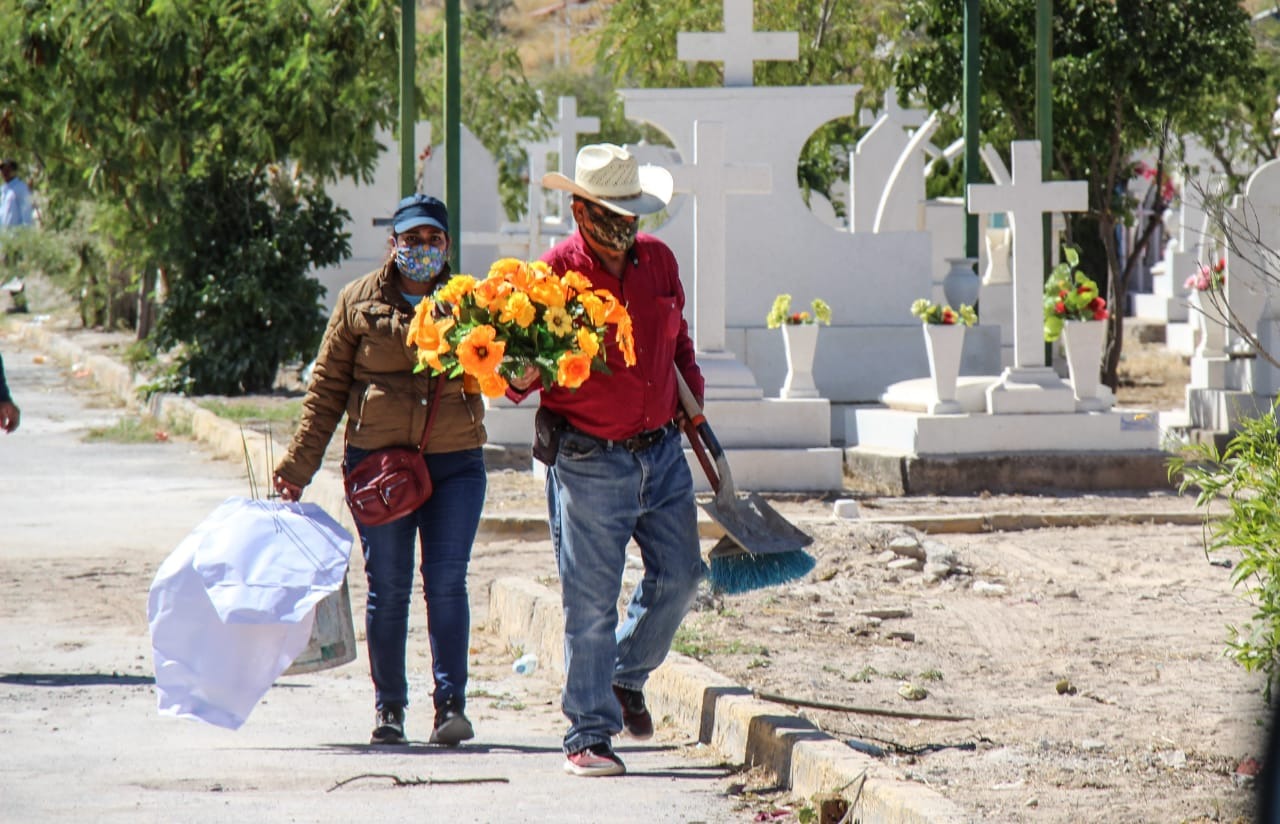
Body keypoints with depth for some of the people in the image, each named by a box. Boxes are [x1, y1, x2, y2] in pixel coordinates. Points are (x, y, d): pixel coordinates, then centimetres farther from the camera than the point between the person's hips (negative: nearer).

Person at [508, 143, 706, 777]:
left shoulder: (658, 261, 5)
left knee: (679, 575, 8)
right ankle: (588, 734, 4)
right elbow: (514, 381, -8)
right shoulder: (553, 273, -11)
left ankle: (626, 677, 33)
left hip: (662, 451, 5)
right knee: (591, 601, -4)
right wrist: (525, 374, -30)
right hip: (589, 462, -5)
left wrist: (693, 399, 15)